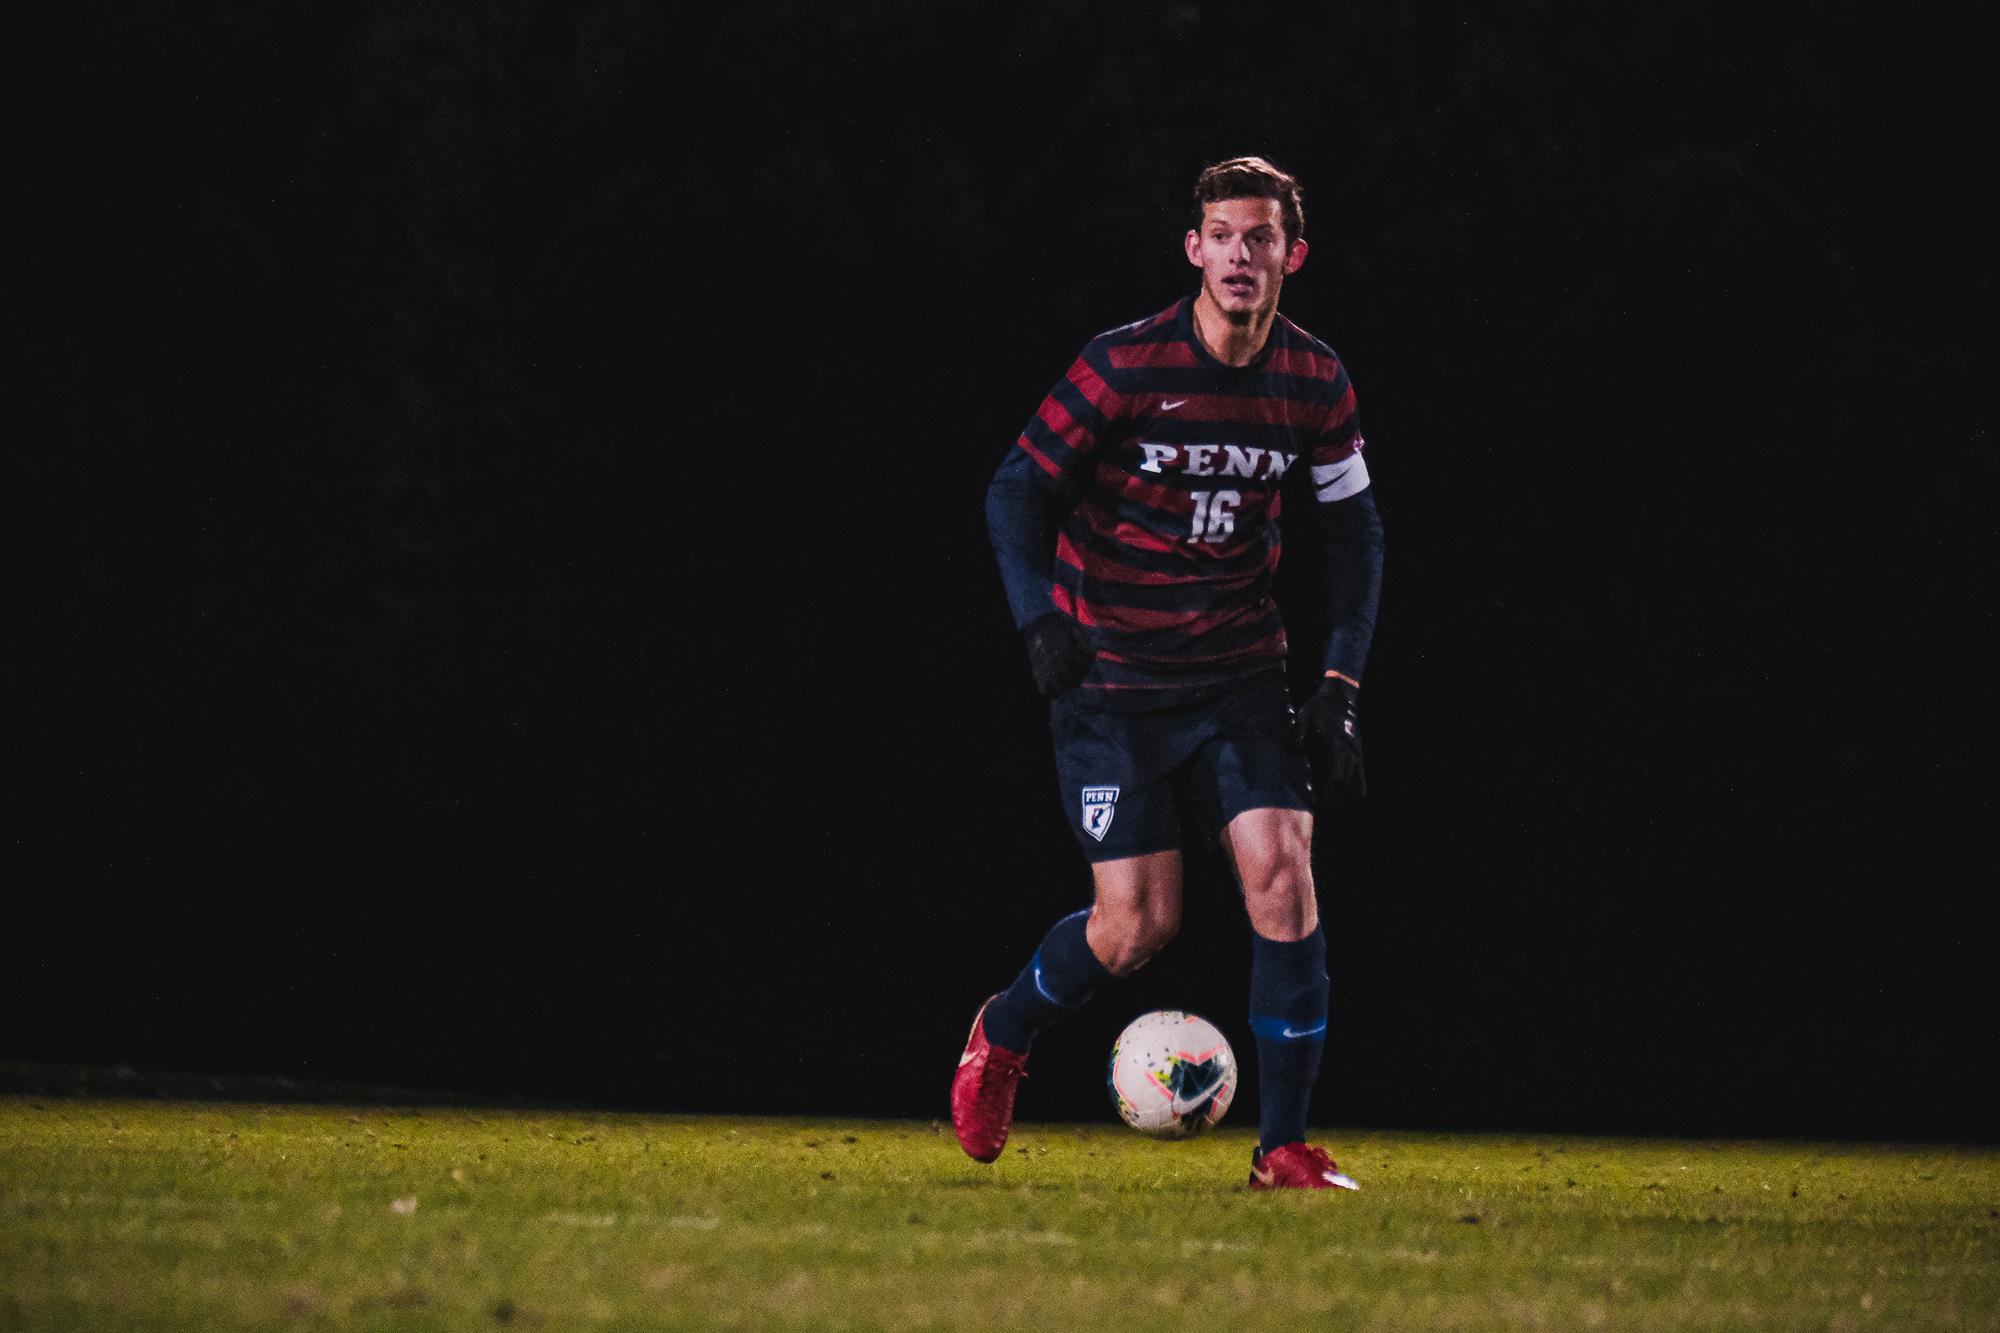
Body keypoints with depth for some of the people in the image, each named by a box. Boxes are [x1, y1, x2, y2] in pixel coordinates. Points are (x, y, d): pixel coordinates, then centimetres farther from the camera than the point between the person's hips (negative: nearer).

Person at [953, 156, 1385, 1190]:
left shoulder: (1316, 384, 0)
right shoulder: (1124, 367, -13)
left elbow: (1353, 529, 11)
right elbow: (1018, 491, -8)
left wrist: (1340, 685, 4)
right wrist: (1041, 623, -24)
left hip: (1242, 675, 3)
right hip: (1113, 673, -3)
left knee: (1282, 874, -14)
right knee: (1138, 926, -7)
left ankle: (1283, 1144, -5)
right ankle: (1002, 1034, 26)